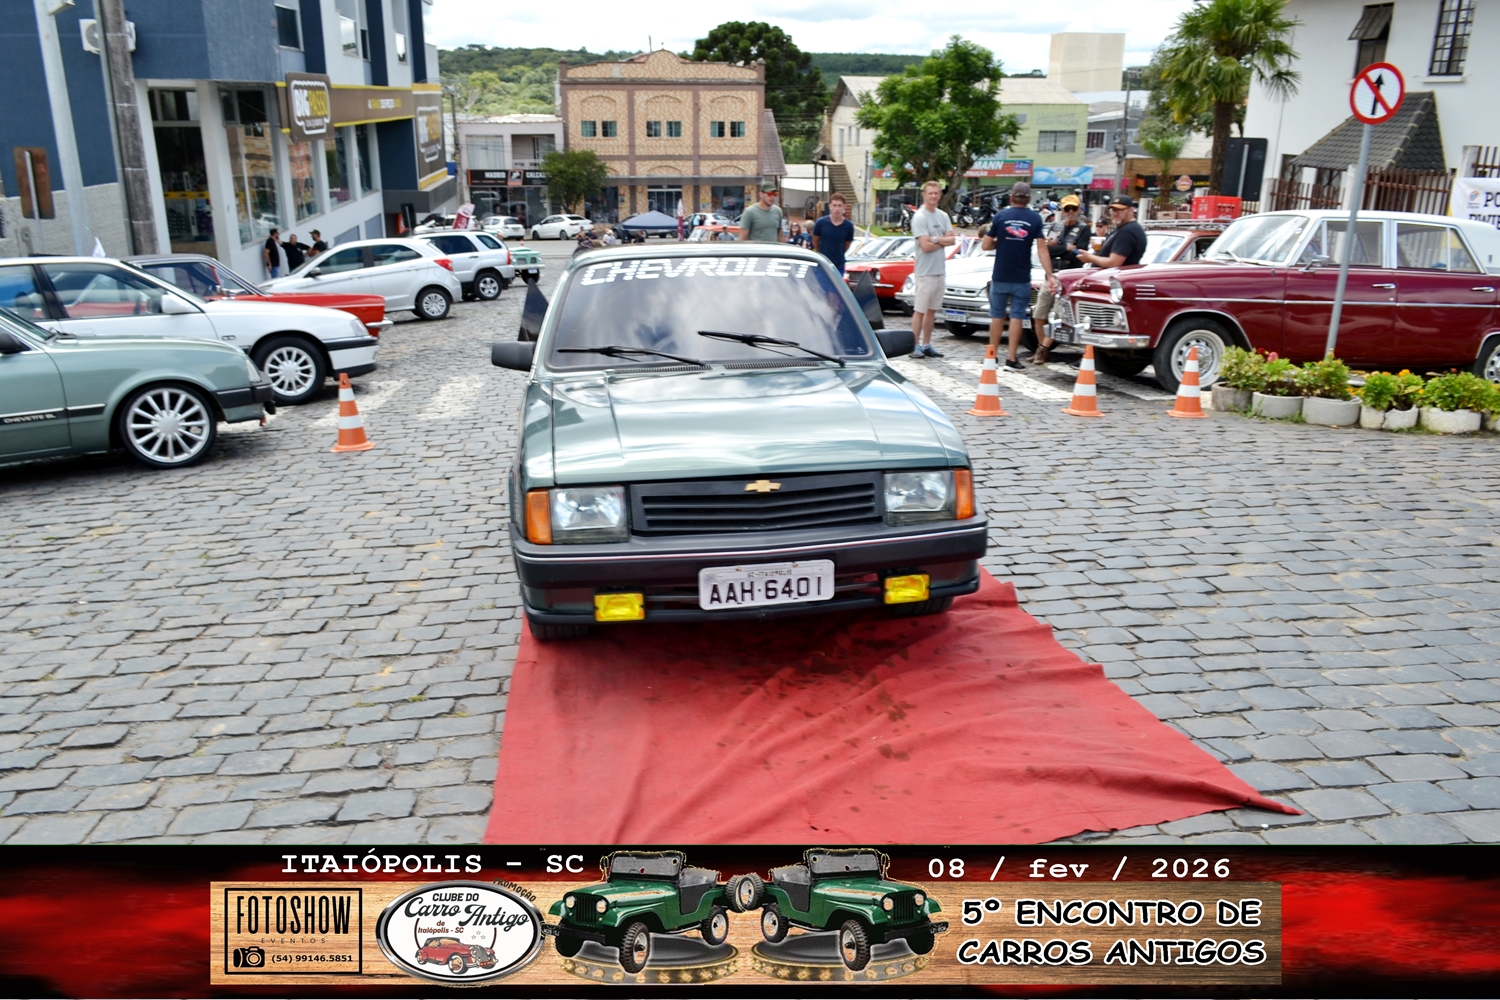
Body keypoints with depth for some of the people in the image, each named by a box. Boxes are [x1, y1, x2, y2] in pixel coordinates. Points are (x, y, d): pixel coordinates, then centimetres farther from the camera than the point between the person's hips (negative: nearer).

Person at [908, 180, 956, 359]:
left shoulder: (943, 216, 12)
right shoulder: (919, 217, -9)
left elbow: (952, 240, 3)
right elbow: (926, 246, -16)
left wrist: (935, 239, -13)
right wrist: (944, 240, -3)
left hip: (940, 270, 7)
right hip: (925, 271, -7)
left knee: (932, 310, 10)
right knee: (920, 310, -4)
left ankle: (926, 344, 16)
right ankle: (915, 345, 0)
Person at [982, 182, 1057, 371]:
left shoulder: (1001, 216, -3)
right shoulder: (1035, 219, -3)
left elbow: (986, 245, -1)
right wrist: (1050, 276, -8)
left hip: (1000, 277, 1)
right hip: (1021, 278, 0)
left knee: (997, 316, 10)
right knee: (1016, 316, 4)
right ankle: (1011, 359, 1)